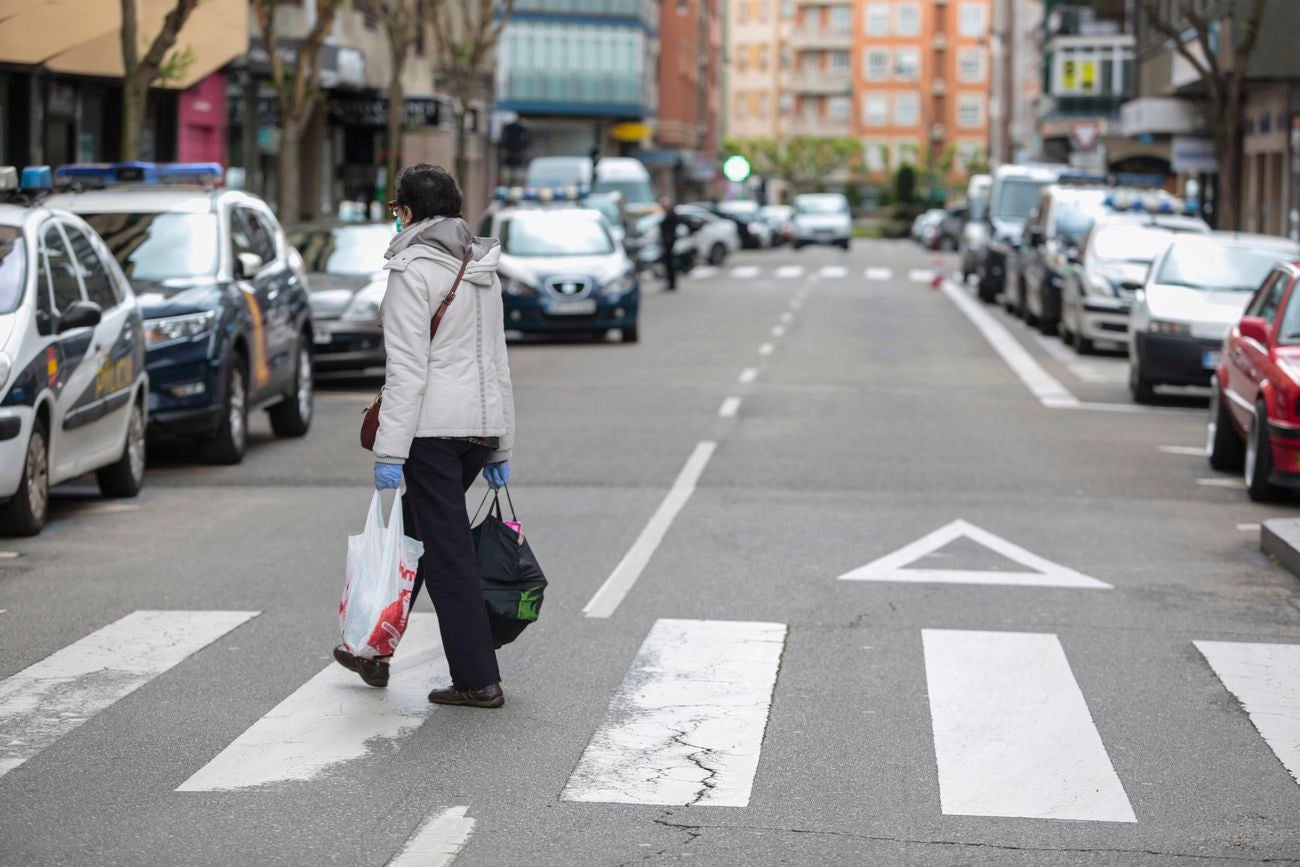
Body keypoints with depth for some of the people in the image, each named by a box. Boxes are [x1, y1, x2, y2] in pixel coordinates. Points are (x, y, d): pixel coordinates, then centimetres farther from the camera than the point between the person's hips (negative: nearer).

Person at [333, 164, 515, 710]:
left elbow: (407, 369, -17)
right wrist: (500, 447, 20)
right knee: (413, 534, 20)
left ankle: (479, 680, 0)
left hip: (433, 428, -8)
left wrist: (390, 451, -16)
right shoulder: (482, 268, 13)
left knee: (446, 553, -2)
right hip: (483, 421, 8)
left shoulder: (414, 270, -11)